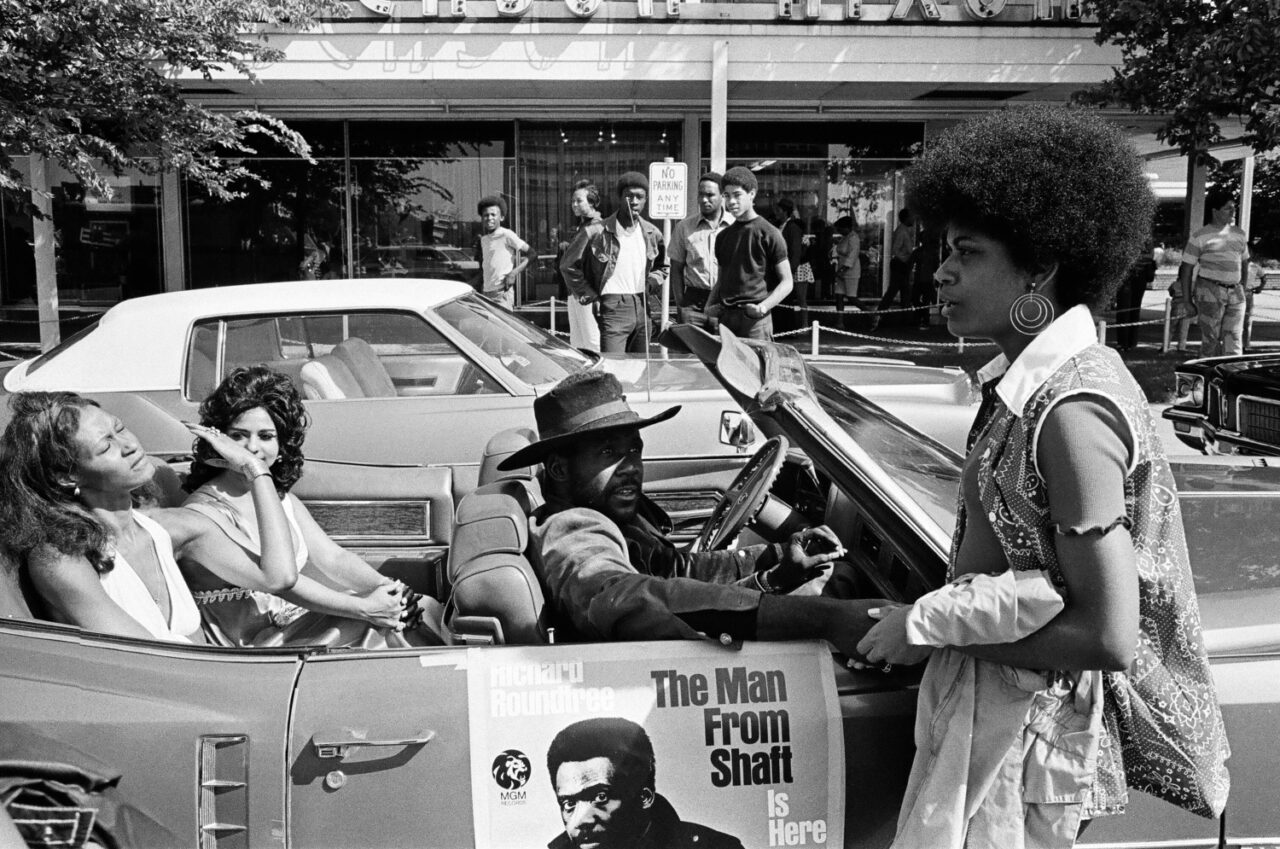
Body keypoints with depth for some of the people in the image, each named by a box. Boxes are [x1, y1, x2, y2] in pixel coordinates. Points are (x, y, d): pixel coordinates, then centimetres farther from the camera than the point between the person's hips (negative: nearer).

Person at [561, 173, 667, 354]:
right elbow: (568, 266, -1)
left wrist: (653, 281, 4)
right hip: (613, 309, -5)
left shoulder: (652, 234, 9)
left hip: (642, 308, 6)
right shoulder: (596, 232, -7)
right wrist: (592, 294, -1)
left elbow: (662, 266, 25)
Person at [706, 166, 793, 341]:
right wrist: (710, 305, 6)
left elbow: (786, 282, -2)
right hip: (725, 317, 5)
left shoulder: (768, 233, -1)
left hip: (755, 320, -5)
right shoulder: (723, 236, 16)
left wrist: (764, 306, -17)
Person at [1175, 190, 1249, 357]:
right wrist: (1187, 301, -6)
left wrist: (1242, 290, 14)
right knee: (1211, 340, -2)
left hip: (1235, 293, 5)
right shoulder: (1200, 237, -3)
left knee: (1234, 340, -1)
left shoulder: (1239, 235, 13)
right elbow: (1186, 269, -3)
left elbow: (1244, 265, 22)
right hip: (1210, 292, -4)